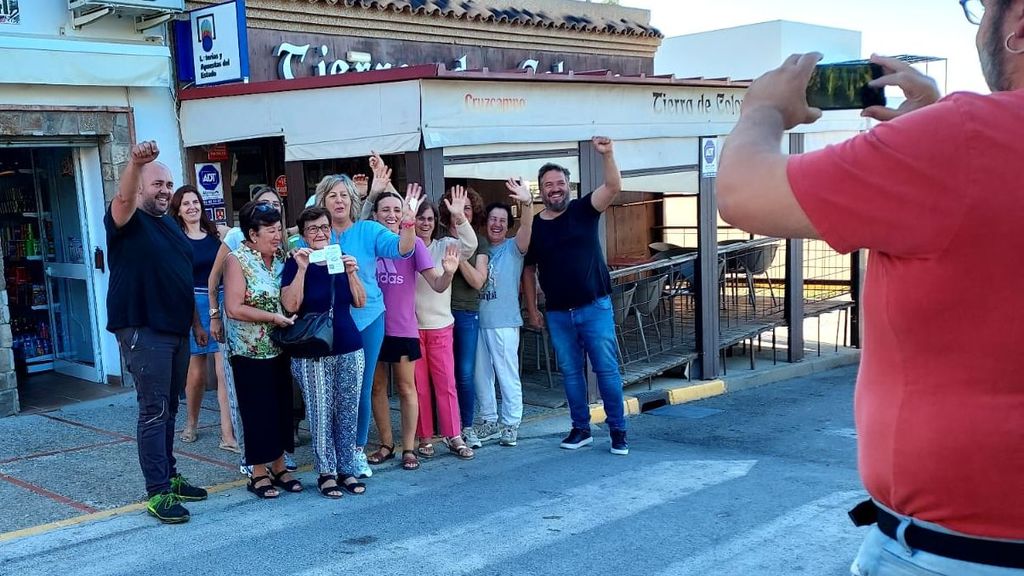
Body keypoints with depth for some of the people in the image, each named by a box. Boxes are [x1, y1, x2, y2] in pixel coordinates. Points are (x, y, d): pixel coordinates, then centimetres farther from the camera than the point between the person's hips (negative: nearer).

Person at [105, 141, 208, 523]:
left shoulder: (171, 226, 17)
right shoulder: (127, 222, -6)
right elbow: (123, 198, -31)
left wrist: (196, 323, 20)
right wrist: (135, 162, -50)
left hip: (176, 331, 8)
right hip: (142, 332, -8)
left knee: (168, 409, 14)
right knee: (154, 411, -7)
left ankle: (169, 478, 24)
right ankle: (157, 493, -3)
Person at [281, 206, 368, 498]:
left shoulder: (342, 259, 9)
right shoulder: (295, 263, -2)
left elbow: (360, 302, 5)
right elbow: (290, 305, -14)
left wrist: (351, 273, -11)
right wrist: (302, 269, -20)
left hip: (349, 349, 4)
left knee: (348, 413, 8)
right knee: (320, 414, 2)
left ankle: (347, 470, 18)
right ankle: (325, 472, 13)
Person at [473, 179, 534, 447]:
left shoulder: (513, 247, -1)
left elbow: (527, 228, -21)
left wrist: (527, 203, -40)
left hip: (504, 322, -4)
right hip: (478, 321, 4)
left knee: (508, 375, -1)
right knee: (481, 375, 13)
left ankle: (510, 425, 7)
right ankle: (489, 420, 26)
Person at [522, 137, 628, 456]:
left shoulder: (583, 211, -1)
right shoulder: (533, 225, 5)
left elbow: (614, 187, -17)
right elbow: (528, 269, 14)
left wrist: (606, 154, -32)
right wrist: (532, 309, 11)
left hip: (594, 307, -3)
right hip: (557, 314, 3)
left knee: (607, 369, -1)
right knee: (570, 373, 10)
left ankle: (618, 430, 9)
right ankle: (581, 429, 23)